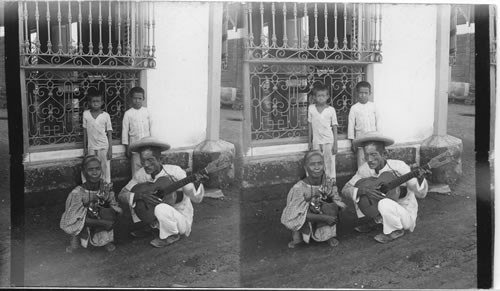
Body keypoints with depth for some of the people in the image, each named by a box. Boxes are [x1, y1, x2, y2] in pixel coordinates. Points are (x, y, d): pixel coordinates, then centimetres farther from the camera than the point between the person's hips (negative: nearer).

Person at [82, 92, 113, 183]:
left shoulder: (106, 115, -5)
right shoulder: (86, 114, 0)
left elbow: (109, 133, -1)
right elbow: (85, 131, 6)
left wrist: (110, 149, -4)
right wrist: (85, 147, 6)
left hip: (103, 146, -2)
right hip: (91, 147, 2)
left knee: (105, 168, 2)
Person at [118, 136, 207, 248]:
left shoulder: (175, 172, -22)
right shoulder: (140, 174, -9)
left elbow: (196, 199, -21)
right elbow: (121, 195, -10)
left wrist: (197, 184, -44)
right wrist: (139, 195, -29)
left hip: (181, 219, -5)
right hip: (158, 217, 5)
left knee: (161, 208, -36)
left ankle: (172, 235, -6)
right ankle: (146, 228, 13)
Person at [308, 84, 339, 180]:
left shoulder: (331, 110, -6)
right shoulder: (311, 108, 1)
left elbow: (334, 128, -2)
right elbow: (310, 125, 7)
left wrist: (335, 144, -5)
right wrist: (310, 142, 8)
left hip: (328, 141, -2)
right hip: (316, 141, 2)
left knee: (329, 164, 1)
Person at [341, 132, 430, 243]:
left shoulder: (399, 166, -23)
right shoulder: (364, 169, -11)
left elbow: (421, 194, -21)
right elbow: (345, 190, -12)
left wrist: (420, 179, -44)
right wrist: (362, 190, -32)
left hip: (405, 214, -5)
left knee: (385, 204, -36)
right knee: (357, 191, -6)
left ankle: (396, 231, -6)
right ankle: (372, 222, 12)